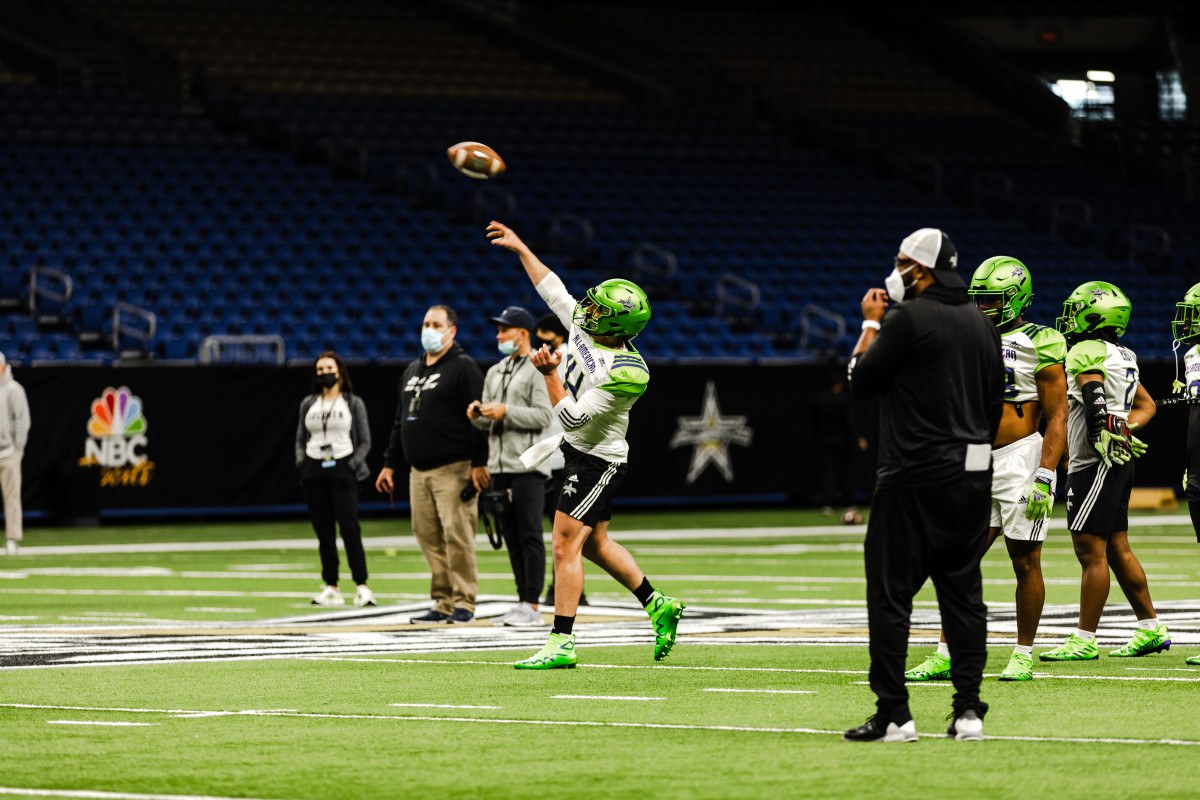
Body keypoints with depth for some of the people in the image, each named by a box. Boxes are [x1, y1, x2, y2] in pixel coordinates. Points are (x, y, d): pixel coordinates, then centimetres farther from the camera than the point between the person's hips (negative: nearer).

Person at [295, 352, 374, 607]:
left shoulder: (353, 403, 6)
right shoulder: (308, 404, 14)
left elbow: (365, 441, 5)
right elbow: (301, 439, 19)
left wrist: (354, 464, -8)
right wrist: (301, 462, 2)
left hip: (342, 469, -3)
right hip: (314, 471, 3)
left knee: (349, 527, -13)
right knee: (323, 531, 2)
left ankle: (361, 586, -11)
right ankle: (331, 588, 5)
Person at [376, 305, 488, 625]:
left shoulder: (463, 368, -4)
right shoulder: (412, 371, 20)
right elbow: (400, 422, 26)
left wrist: (479, 463, -17)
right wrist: (390, 464, 21)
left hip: (453, 471, -8)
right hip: (419, 472, 8)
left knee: (457, 535, -10)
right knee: (428, 536, 5)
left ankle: (464, 603, -5)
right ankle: (443, 602, 9)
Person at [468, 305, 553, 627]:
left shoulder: (537, 370, -4)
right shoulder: (495, 373, 20)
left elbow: (543, 416, -13)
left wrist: (505, 411, -18)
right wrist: (477, 414, -1)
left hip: (527, 466, -8)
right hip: (499, 465, 8)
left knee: (530, 536, -8)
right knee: (511, 536, 9)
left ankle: (532, 606, -8)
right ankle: (523, 603, 13)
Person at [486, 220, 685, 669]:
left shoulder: (626, 372, -28)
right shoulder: (584, 328, -5)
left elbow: (574, 417, -27)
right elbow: (552, 290, 11)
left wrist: (550, 375, -26)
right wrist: (520, 248, 15)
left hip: (597, 460, -9)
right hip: (577, 450, 9)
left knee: (565, 547, -9)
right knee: (595, 544, 19)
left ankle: (561, 644, -5)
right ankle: (659, 606, 30)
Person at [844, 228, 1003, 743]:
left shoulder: (907, 319, -11)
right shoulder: (982, 325, 11)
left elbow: (861, 382, -4)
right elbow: (995, 405, 15)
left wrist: (871, 325, 8)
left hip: (916, 477, -7)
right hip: (973, 476, 7)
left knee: (890, 594, -2)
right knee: (963, 593, 10)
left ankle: (893, 714, -4)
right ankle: (969, 710, 6)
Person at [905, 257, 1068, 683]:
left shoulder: (1038, 346, -8)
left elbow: (1057, 418, -10)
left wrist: (1045, 477, -18)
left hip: (1021, 459, -6)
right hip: (981, 464, 6)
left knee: (1025, 561, 1)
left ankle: (1024, 654, 11)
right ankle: (946, 656, 4)